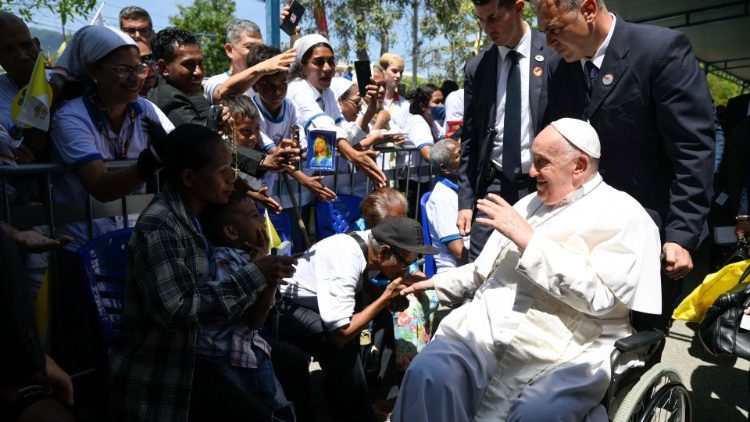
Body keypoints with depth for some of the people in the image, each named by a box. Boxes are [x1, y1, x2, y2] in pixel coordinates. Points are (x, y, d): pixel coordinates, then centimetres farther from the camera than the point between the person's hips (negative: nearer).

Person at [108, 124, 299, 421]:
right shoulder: (159, 225, -21)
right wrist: (254, 276, -26)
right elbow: (176, 309, -28)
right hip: (155, 378, -7)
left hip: (187, 357, 7)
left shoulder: (192, 217, 7)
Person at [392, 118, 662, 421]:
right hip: (486, 333, 5)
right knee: (427, 376, -23)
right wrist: (439, 284, 15)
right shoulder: (531, 203, 20)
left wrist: (528, 239, -15)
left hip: (565, 356, -4)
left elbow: (598, 295, -16)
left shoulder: (623, 214, -1)